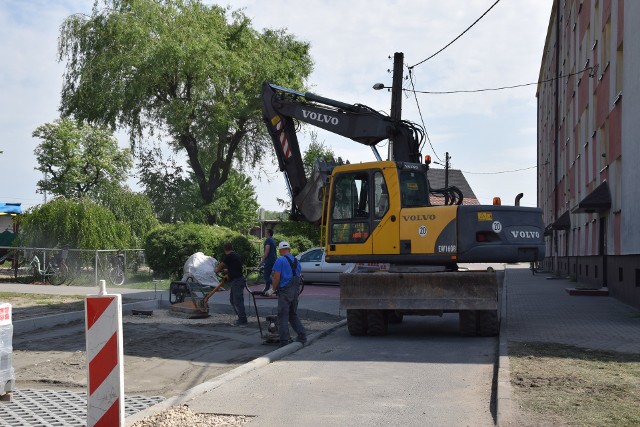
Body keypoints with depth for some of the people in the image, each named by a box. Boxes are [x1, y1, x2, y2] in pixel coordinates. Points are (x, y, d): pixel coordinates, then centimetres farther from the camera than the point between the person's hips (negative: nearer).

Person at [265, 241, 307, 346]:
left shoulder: (280, 260, -8)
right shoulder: (296, 261, 14)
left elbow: (276, 277, -12)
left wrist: (272, 290, -1)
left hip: (285, 291, -7)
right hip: (296, 291, 7)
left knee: (283, 316, -2)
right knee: (293, 315, 18)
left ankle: (284, 341, -4)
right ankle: (302, 336, 14)